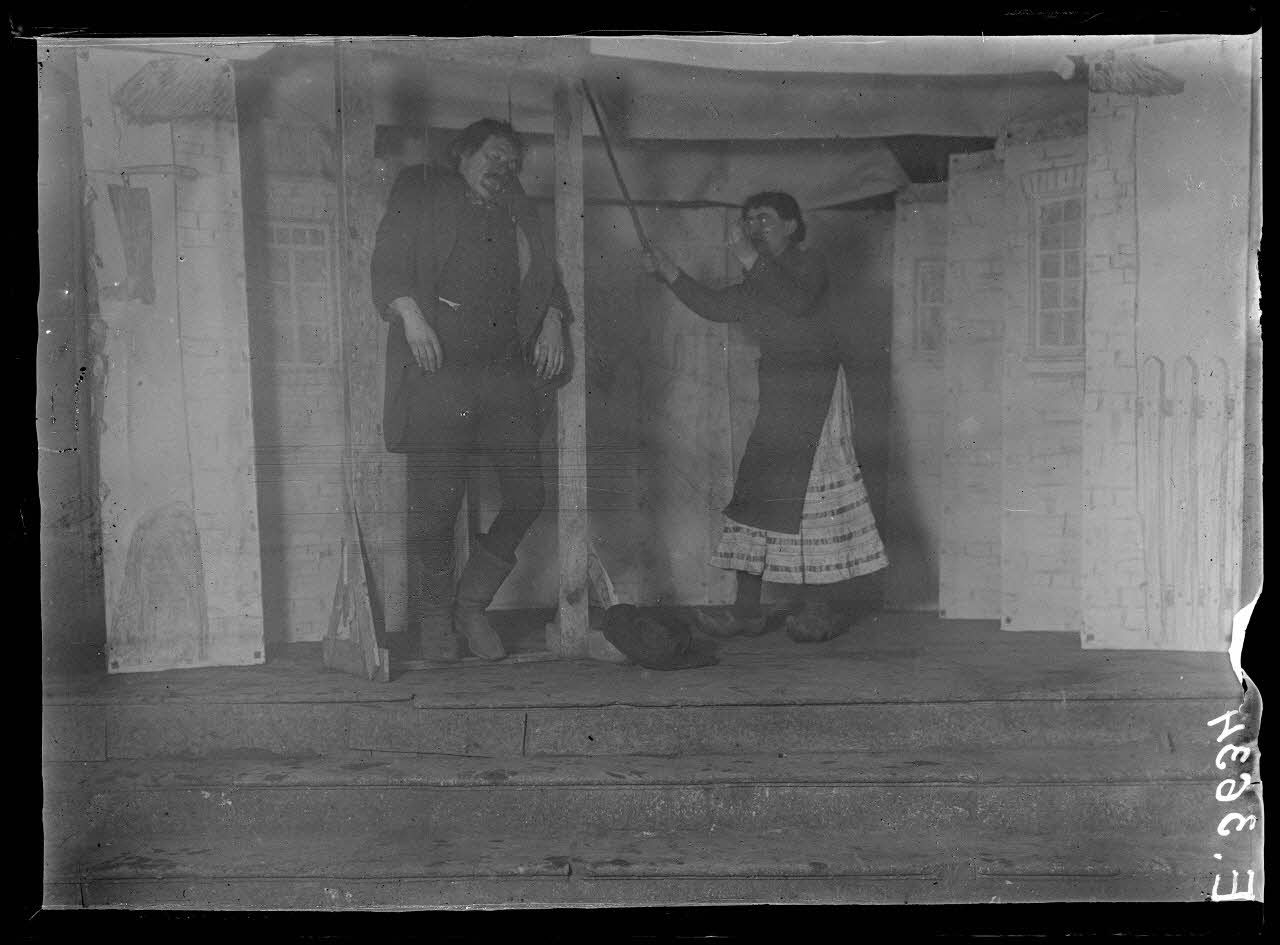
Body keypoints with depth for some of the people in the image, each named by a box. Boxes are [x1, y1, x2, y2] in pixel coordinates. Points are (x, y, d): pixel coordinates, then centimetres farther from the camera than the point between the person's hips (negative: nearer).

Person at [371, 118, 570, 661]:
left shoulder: (517, 210, 25)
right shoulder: (422, 193, 12)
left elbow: (544, 276, 22)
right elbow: (389, 260, 2)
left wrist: (552, 323, 3)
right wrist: (411, 314, -14)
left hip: (508, 371, 4)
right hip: (439, 370, -4)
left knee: (527, 495, -3)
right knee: (436, 501, -4)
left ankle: (471, 604, 15)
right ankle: (435, 617, 16)